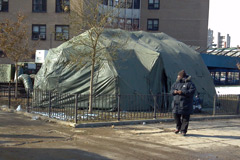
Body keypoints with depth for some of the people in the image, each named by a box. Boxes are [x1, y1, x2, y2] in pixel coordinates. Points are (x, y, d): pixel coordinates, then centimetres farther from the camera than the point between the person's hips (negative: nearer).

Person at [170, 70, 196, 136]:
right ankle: (178, 127, 28)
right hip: (177, 103, 5)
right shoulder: (177, 83, 11)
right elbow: (172, 89, 13)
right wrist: (174, 91, -11)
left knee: (185, 118, -1)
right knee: (176, 115, 6)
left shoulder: (189, 83, -6)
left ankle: (183, 130, 8)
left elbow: (192, 91, -17)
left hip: (185, 104, -5)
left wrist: (182, 92, -24)